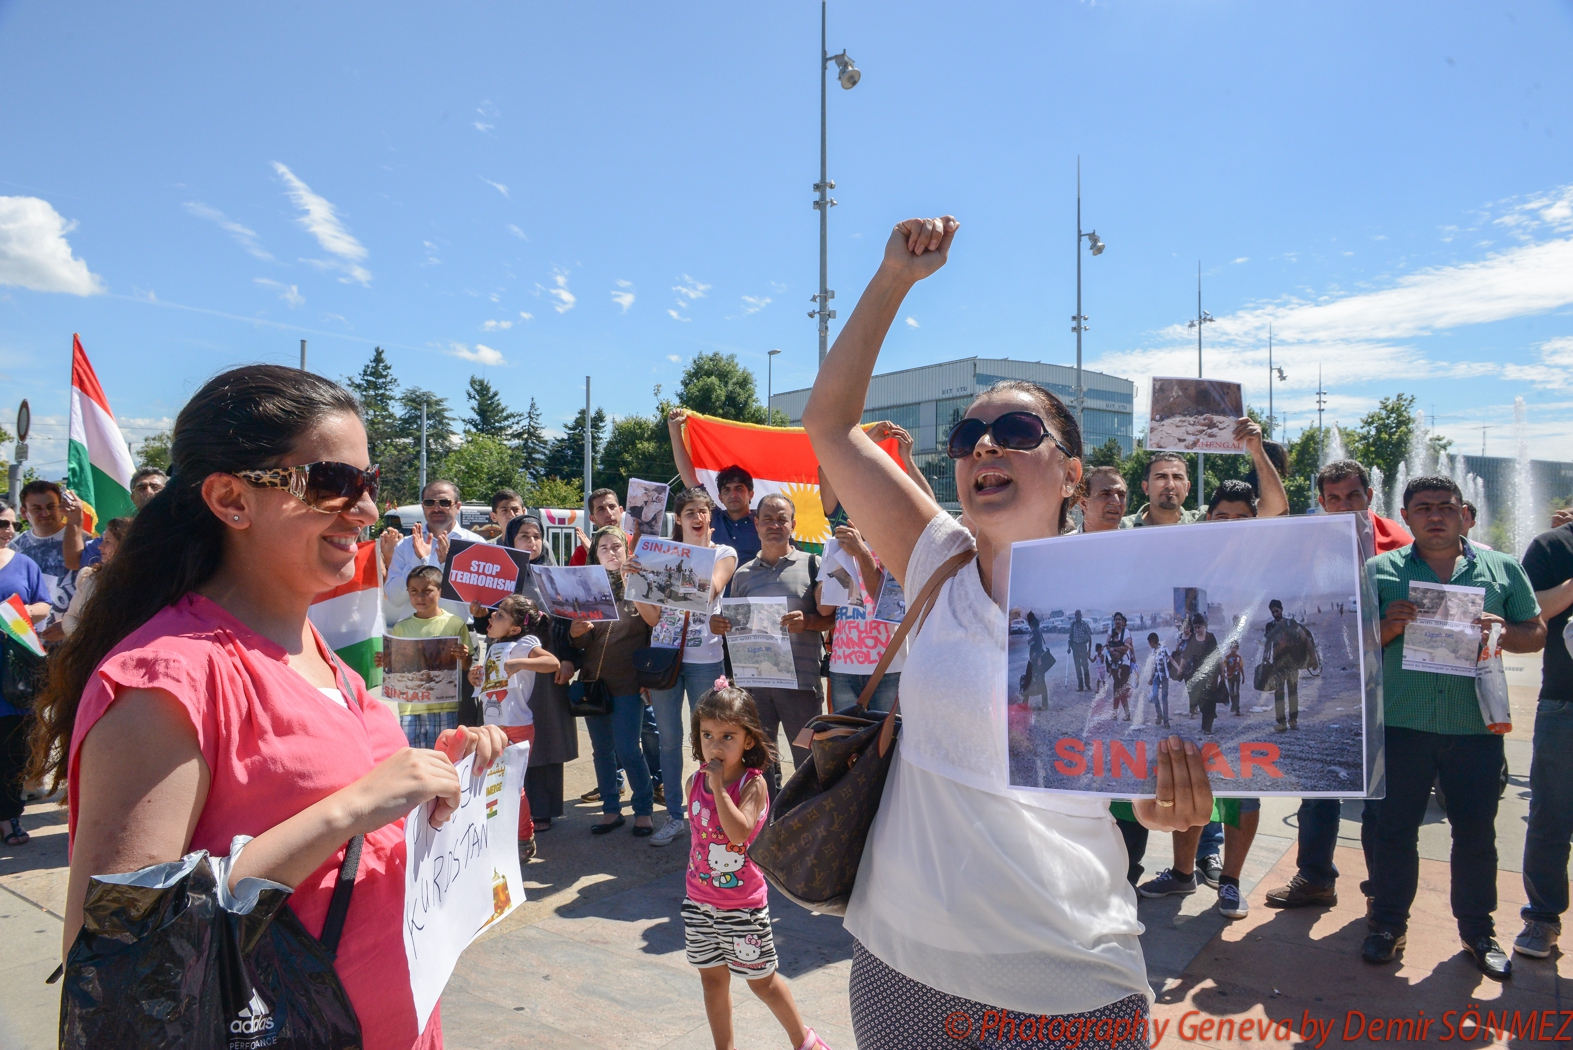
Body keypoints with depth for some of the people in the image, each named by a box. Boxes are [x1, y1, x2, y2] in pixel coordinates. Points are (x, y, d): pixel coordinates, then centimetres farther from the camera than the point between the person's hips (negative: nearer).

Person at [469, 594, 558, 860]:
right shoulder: (493, 647, 14)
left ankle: (525, 840, 14)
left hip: (516, 728, -8)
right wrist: (475, 676, 5)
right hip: (492, 728, 8)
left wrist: (520, 663, -39)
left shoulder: (522, 644, -11)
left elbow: (552, 662, -28)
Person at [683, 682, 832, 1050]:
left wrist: (719, 785, -32)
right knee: (712, 978, 15)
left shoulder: (752, 784, -18)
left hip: (743, 905, -5)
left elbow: (739, 832, -34)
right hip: (700, 900, 5)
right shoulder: (695, 782, -2)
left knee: (762, 980, 10)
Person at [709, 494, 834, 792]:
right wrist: (719, 625, -1)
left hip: (800, 679, -4)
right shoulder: (743, 574, 15)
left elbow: (832, 617, 0)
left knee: (810, 762, 1)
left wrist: (806, 622, -19)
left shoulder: (811, 564, 4)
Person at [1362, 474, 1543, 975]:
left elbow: (1537, 632, 11)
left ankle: (1478, 929, 30)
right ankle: (1389, 923, 21)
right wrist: (1389, 626, -15)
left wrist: (1504, 632, -10)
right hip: (1401, 724, -1)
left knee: (1476, 832, 12)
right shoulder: (1380, 570, 6)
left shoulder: (1503, 569, 10)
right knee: (1390, 828, 5)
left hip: (1476, 726, 1)